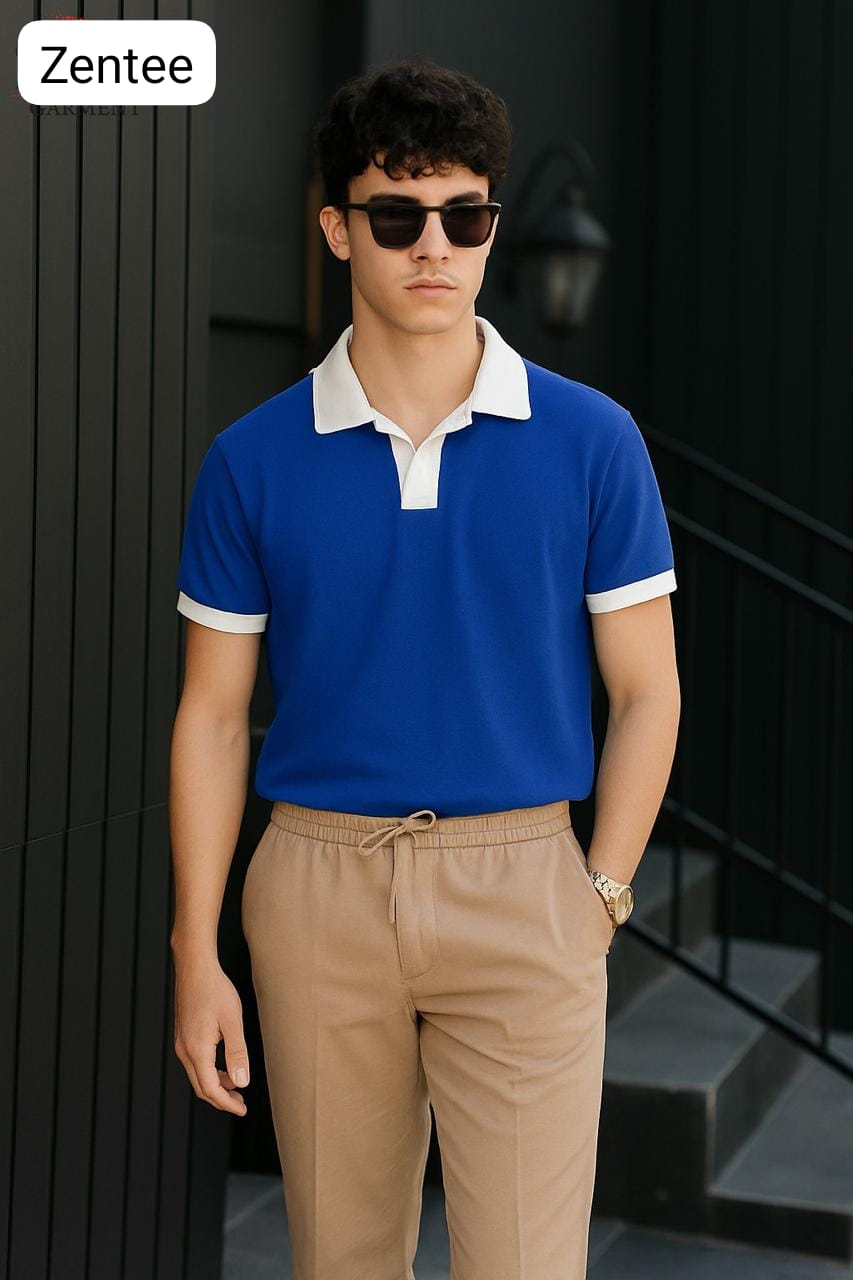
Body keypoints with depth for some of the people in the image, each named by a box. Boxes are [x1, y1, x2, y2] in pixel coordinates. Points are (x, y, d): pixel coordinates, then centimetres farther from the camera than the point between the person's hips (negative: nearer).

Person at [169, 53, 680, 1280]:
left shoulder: (591, 440, -2)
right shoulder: (254, 459, 0)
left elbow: (646, 691, 3)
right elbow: (213, 714, 4)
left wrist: (601, 893, -4)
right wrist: (196, 954, 1)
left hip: (523, 885, -1)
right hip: (318, 884, 2)